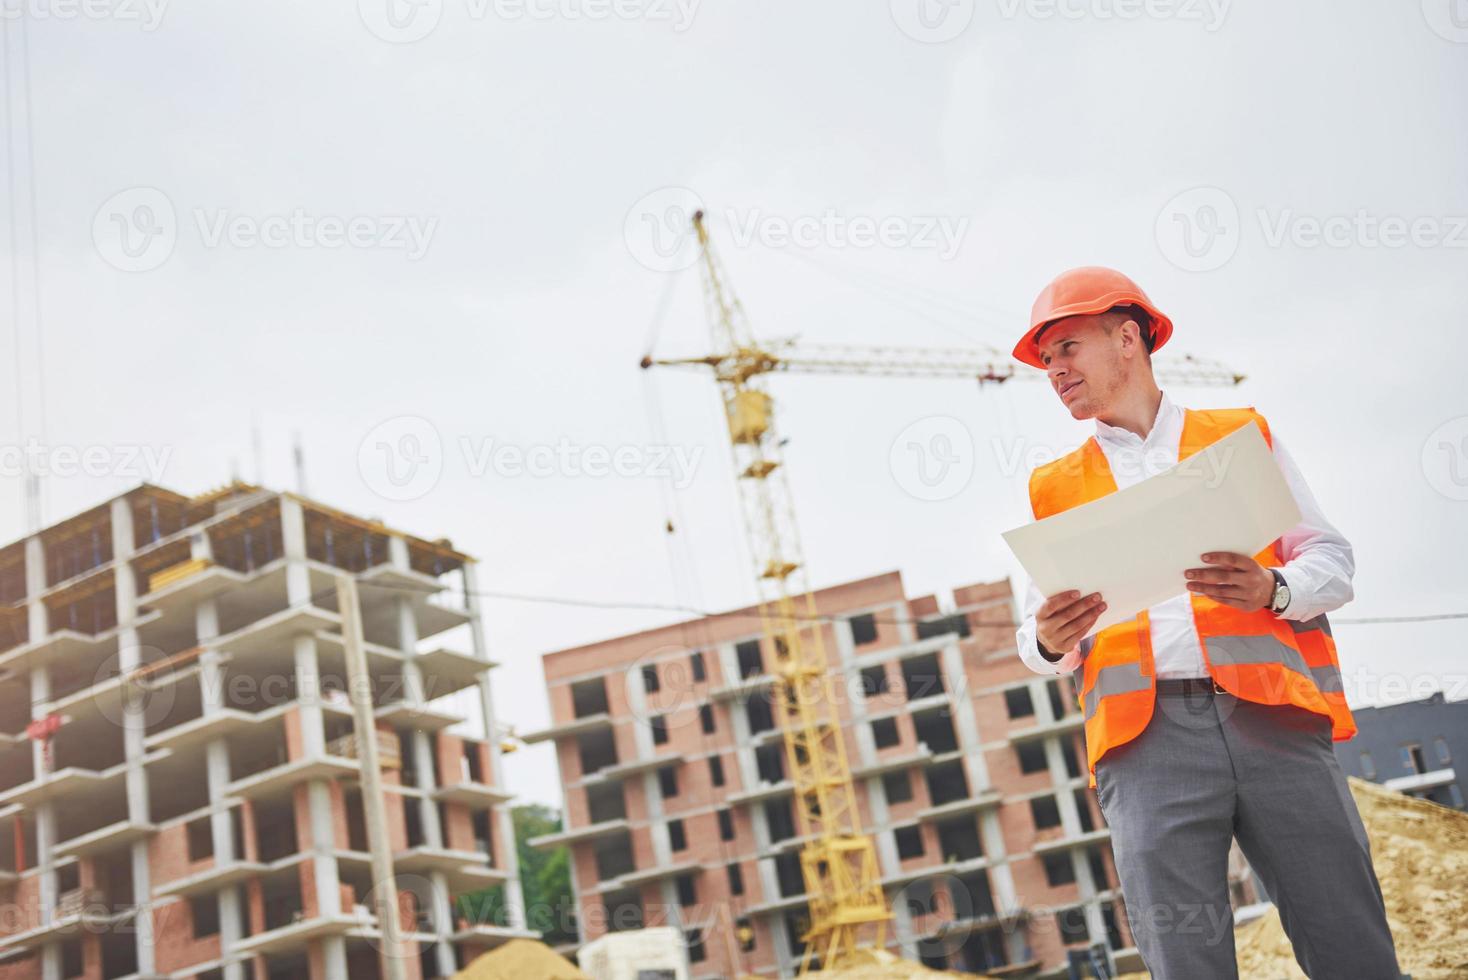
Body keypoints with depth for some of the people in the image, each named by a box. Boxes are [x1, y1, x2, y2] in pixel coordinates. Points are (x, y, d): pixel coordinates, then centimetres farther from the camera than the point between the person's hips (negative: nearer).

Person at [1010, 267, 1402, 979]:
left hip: (1272, 713, 0)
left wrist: (1273, 589, -10)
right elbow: (1038, 639, 18)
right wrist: (1049, 642, -7)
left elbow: (1331, 560, 13)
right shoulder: (1053, 488, 21)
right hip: (1146, 733, 1)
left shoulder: (1244, 435, 18)